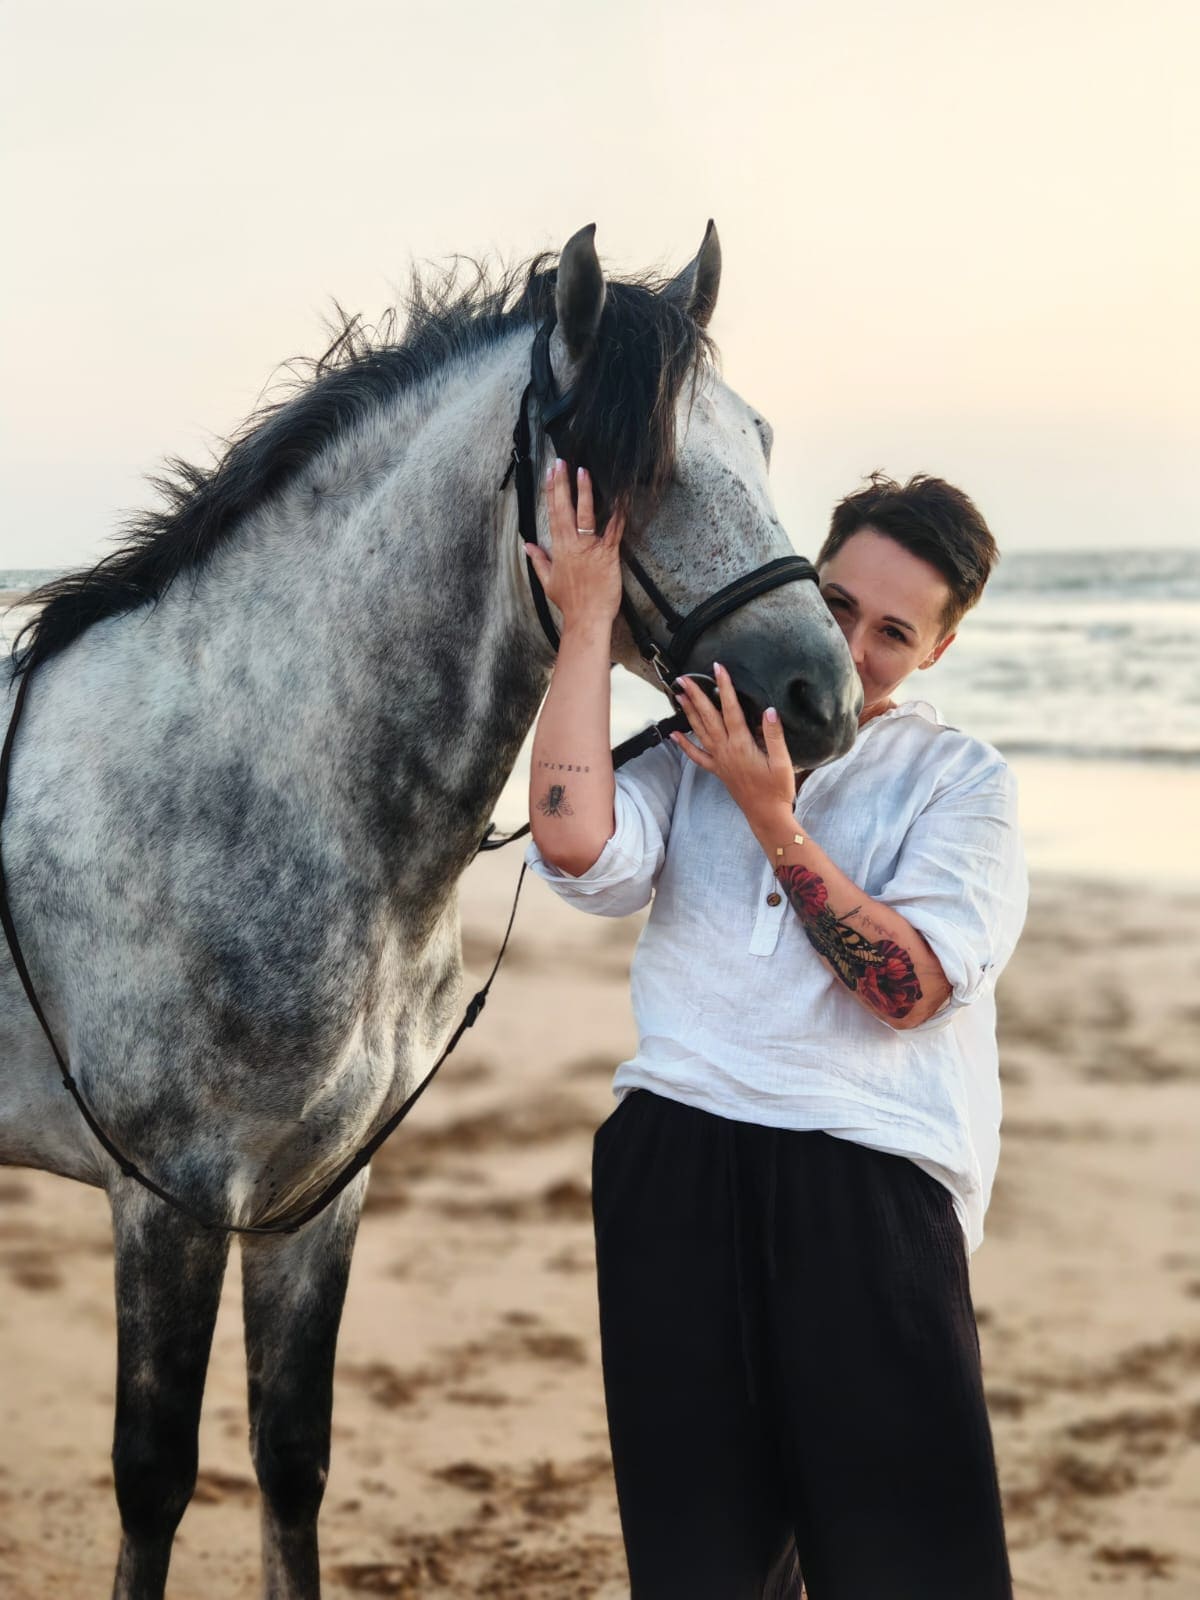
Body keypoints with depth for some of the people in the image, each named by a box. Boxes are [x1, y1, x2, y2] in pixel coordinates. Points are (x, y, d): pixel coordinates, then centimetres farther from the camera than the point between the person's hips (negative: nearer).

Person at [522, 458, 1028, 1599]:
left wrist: (774, 821, -12)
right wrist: (588, 624, -5)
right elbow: (575, 842, -12)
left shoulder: (961, 779, 5)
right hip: (673, 1173, 3)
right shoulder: (696, 753, 11)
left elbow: (912, 986, -9)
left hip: (867, 1188, -2)